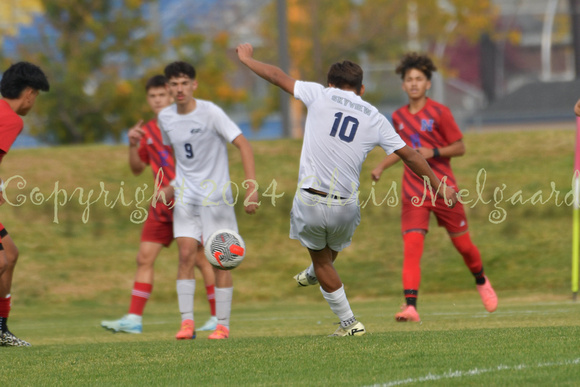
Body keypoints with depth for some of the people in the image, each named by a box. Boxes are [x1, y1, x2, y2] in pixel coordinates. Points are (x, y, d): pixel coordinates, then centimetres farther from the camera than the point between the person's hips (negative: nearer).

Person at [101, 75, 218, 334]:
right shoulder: (149, 131, 12)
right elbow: (137, 169, 17)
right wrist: (132, 145, -2)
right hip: (163, 205, 6)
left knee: (201, 259, -6)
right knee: (144, 257, 0)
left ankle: (219, 317, 3)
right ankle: (134, 319, 1)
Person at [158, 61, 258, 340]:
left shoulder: (210, 112, -13)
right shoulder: (166, 118, 4)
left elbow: (243, 145, -15)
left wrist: (251, 186, -23)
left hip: (217, 196, -4)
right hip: (185, 198, 4)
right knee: (186, 254, -9)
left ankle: (222, 325, 3)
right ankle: (187, 322, -8)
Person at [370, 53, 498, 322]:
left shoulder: (439, 113, -6)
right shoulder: (399, 117, 7)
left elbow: (460, 147, -3)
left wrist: (433, 153, -18)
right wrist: (382, 166, 10)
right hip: (414, 192, 2)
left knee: (462, 243, 9)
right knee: (411, 245, -15)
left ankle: (481, 282, 41)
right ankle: (410, 307, -22)